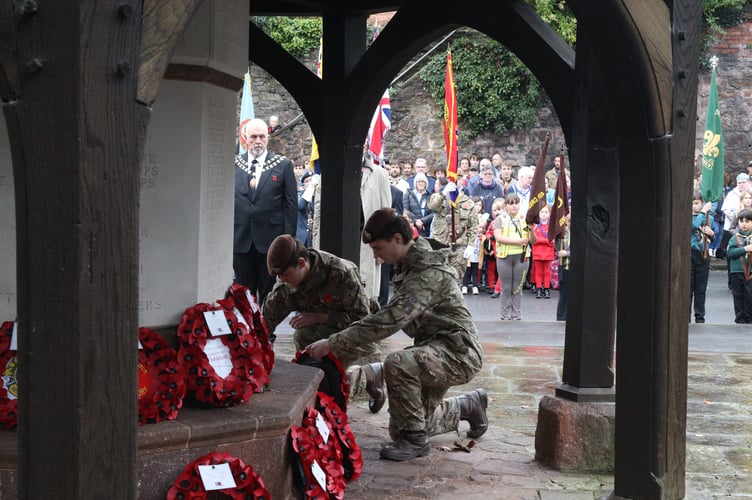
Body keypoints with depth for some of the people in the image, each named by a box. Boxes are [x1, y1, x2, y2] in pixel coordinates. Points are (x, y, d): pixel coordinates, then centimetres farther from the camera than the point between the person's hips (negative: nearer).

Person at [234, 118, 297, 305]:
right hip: (240, 240, 2)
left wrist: (288, 239, -4)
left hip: (270, 240, -2)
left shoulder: (283, 165, 2)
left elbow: (291, 204, 1)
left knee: (269, 295, 4)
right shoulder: (233, 165, 7)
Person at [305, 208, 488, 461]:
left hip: (458, 353, -10)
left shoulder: (430, 273, -25)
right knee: (400, 428, 14)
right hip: (436, 351, 10)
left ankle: (415, 439, -16)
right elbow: (393, 316, 14)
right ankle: (468, 405, 35)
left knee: (396, 363, -36)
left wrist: (333, 343, -31)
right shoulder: (408, 264, 7)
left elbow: (390, 320, -33)